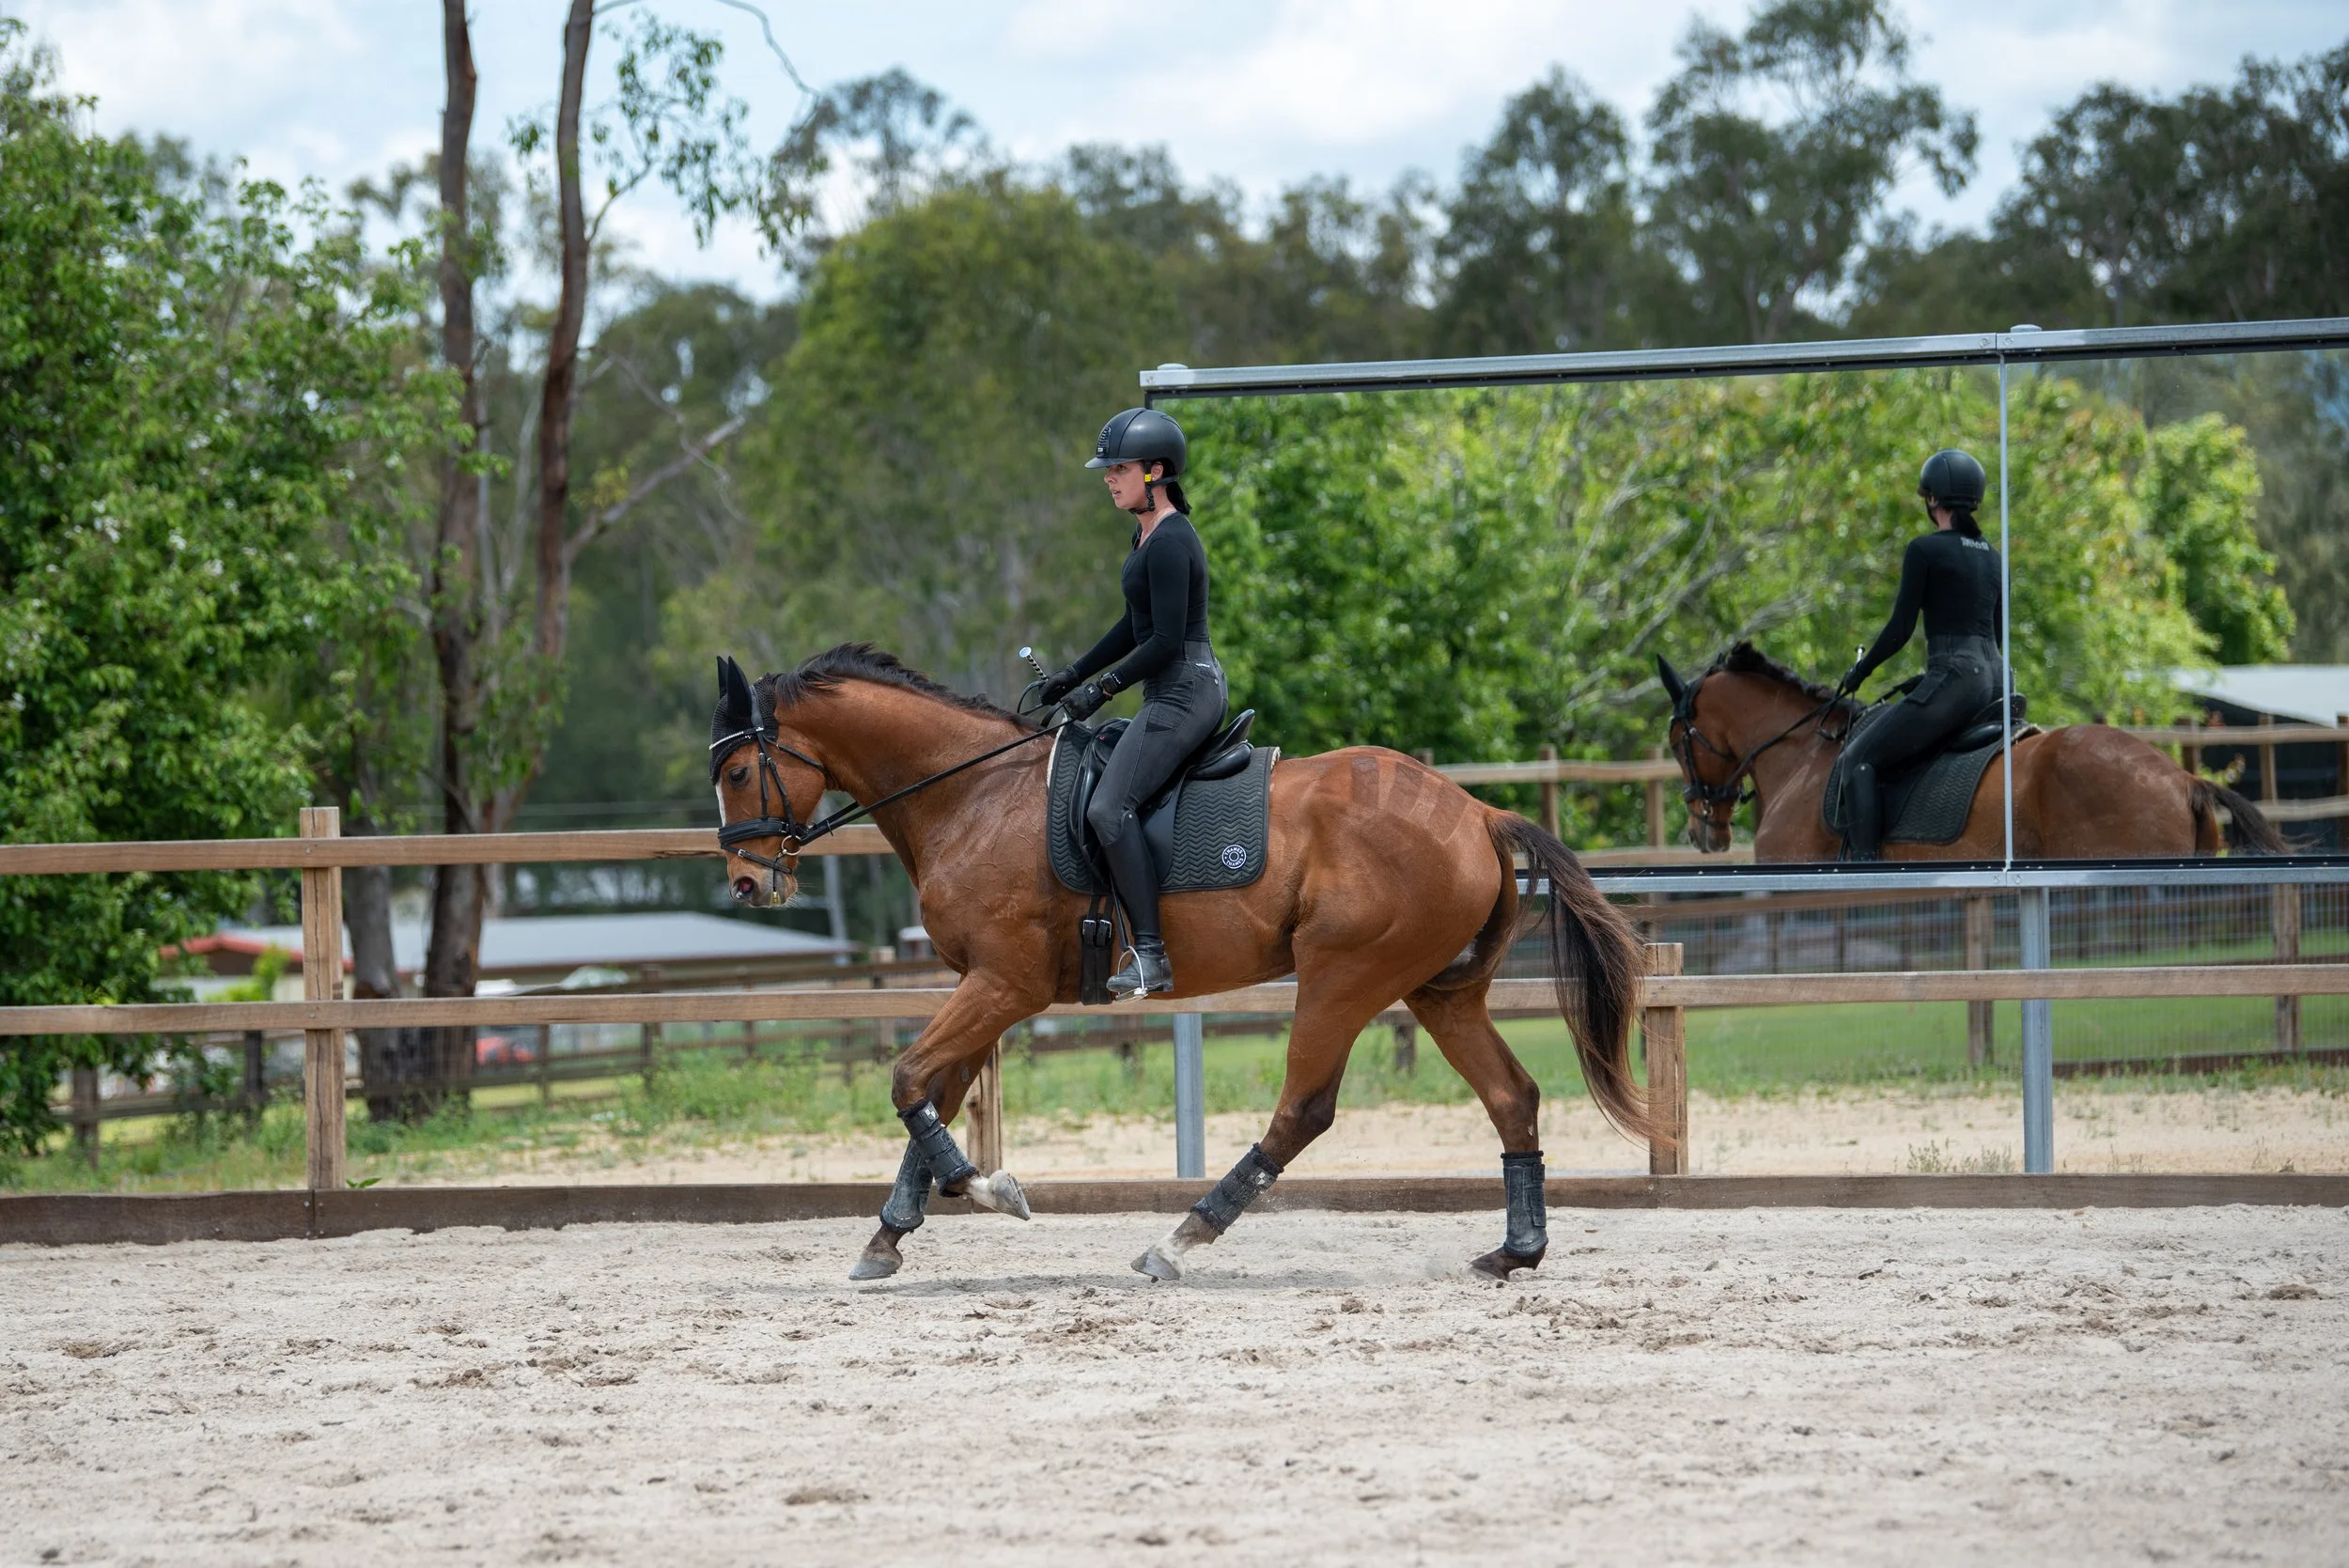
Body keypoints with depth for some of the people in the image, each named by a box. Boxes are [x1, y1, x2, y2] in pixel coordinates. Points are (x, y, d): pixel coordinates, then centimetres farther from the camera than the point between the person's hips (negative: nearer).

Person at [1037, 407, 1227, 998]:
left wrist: (1102, 689, -14)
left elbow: (1165, 641, -21)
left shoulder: (1169, 543, -17)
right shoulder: (1150, 534, 15)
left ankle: (1151, 955, -23)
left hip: (1184, 691, -11)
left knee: (1109, 808, -20)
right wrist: (1074, 676, 20)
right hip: (1175, 690, 11)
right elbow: (1136, 626, 23)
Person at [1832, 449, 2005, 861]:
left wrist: (1859, 671, 8)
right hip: (1992, 677, 9)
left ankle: (1865, 863, -22)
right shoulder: (1990, 556, 18)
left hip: (1953, 681, -9)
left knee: (1859, 758, -9)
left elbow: (1900, 628, -7)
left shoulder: (1925, 549, -5)